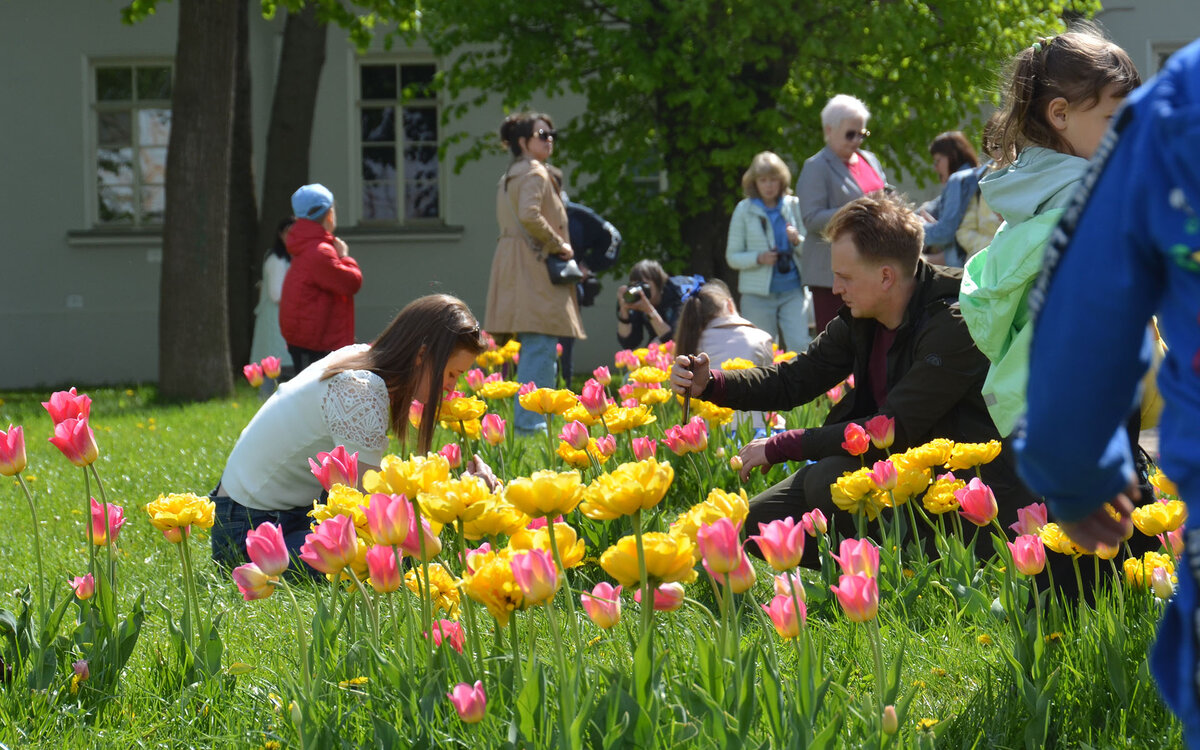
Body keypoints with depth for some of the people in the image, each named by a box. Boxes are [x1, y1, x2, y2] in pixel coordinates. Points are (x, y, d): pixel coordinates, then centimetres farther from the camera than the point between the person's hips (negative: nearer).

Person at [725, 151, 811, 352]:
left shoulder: (794, 206, 7)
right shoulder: (745, 210, 3)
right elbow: (732, 257, 2)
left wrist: (797, 240, -12)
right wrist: (759, 258, -15)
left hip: (793, 290, 1)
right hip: (758, 294, -1)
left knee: (800, 346, -12)